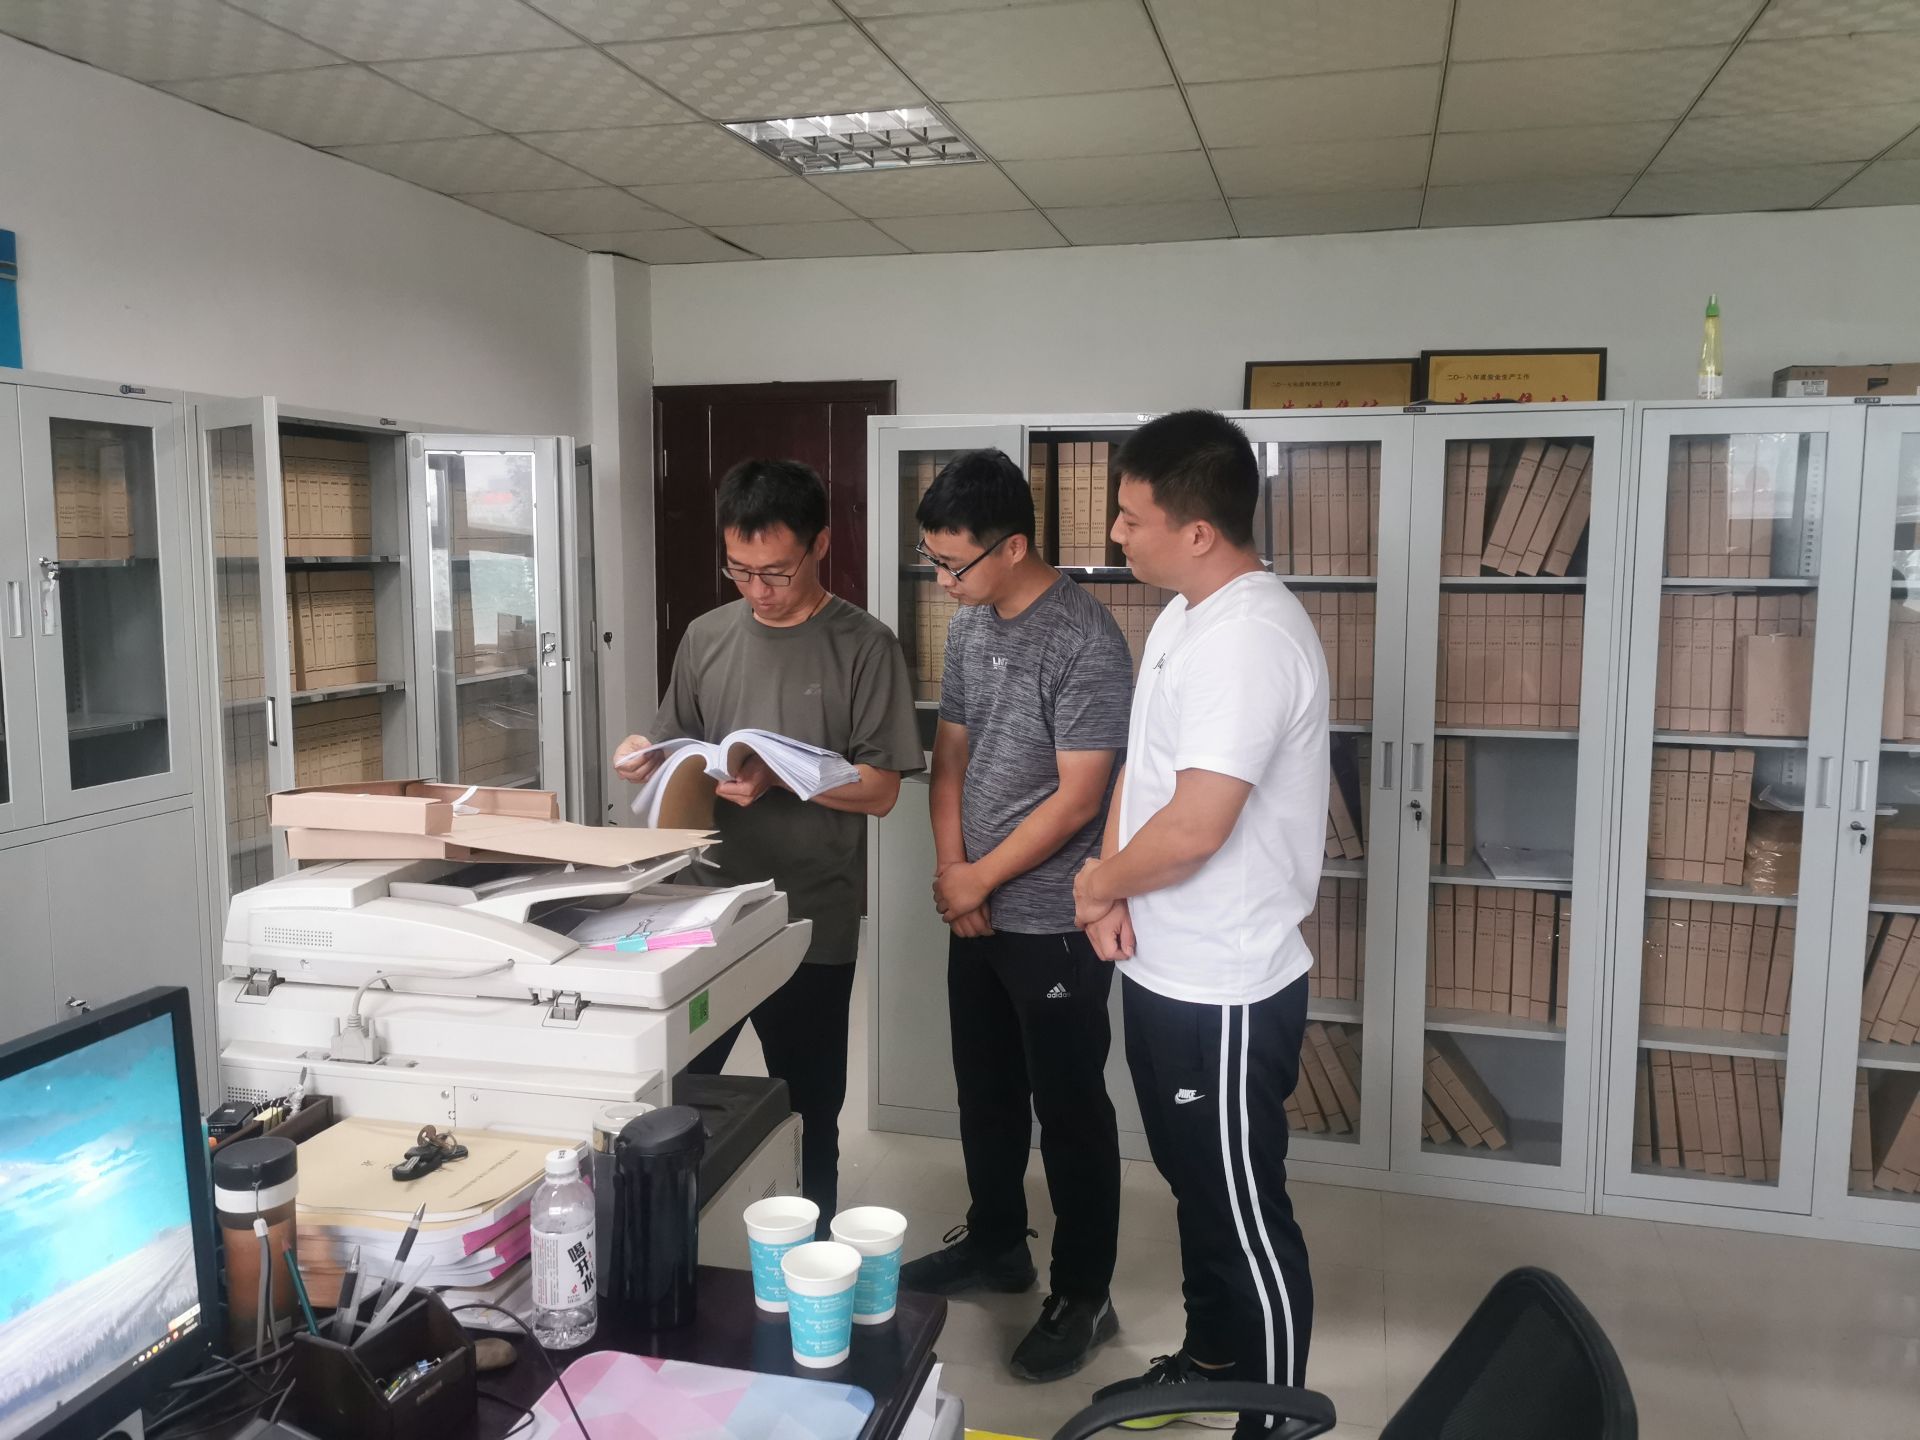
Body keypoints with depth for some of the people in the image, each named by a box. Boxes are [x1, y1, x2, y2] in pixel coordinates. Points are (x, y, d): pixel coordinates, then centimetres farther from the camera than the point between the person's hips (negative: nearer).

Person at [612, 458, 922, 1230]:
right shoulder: (705, 637, 6)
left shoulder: (864, 646, -7)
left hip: (811, 924, -3)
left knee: (806, 1115, 11)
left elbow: (880, 789, -9)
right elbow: (678, 751, 15)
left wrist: (778, 776, -23)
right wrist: (645, 756, -8)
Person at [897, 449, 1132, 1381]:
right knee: (986, 1091, 20)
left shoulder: (1086, 641, -19)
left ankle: (1083, 1296, 21)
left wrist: (980, 878, -13)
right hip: (976, 911, 8)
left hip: (1054, 920, -8)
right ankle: (995, 1242, 40)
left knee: (1070, 1110, 5)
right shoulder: (968, 627, 5)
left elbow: (1077, 799, -20)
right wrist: (949, 870, -3)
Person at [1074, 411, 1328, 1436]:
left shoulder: (1250, 638, -25)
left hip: (1225, 993, -10)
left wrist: (1097, 884, -10)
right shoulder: (1184, 616, 8)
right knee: (1197, 1189, 25)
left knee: (1246, 1218, 7)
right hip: (1164, 971, 10)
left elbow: (1194, 825, -29)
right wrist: (1111, 886, -2)